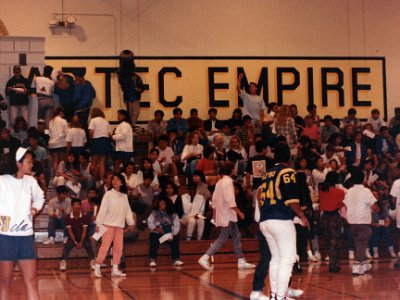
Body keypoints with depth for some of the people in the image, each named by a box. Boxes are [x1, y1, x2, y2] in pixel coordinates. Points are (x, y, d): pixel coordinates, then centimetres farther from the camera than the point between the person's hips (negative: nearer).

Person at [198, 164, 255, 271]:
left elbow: (214, 200, 15)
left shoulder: (219, 182, 13)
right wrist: (239, 212, -16)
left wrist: (214, 214, 19)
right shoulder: (228, 182, -13)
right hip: (227, 216, -10)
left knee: (236, 236, 12)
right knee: (222, 238, -8)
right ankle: (205, 258, -11)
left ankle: (241, 261, 13)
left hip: (221, 214, 10)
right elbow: (230, 201, -21)